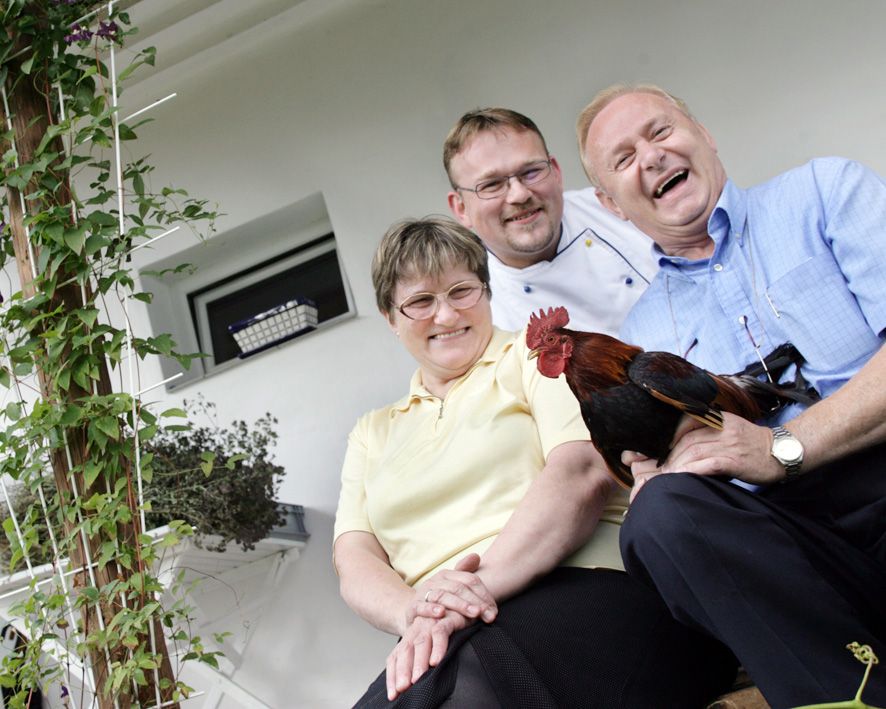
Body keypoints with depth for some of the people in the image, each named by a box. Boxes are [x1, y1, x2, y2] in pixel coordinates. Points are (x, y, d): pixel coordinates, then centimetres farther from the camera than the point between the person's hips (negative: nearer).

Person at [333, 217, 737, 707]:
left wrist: (482, 584, -21)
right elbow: (354, 558, 11)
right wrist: (411, 610, -14)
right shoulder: (373, 433, 26)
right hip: (447, 639, 3)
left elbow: (584, 472, -7)